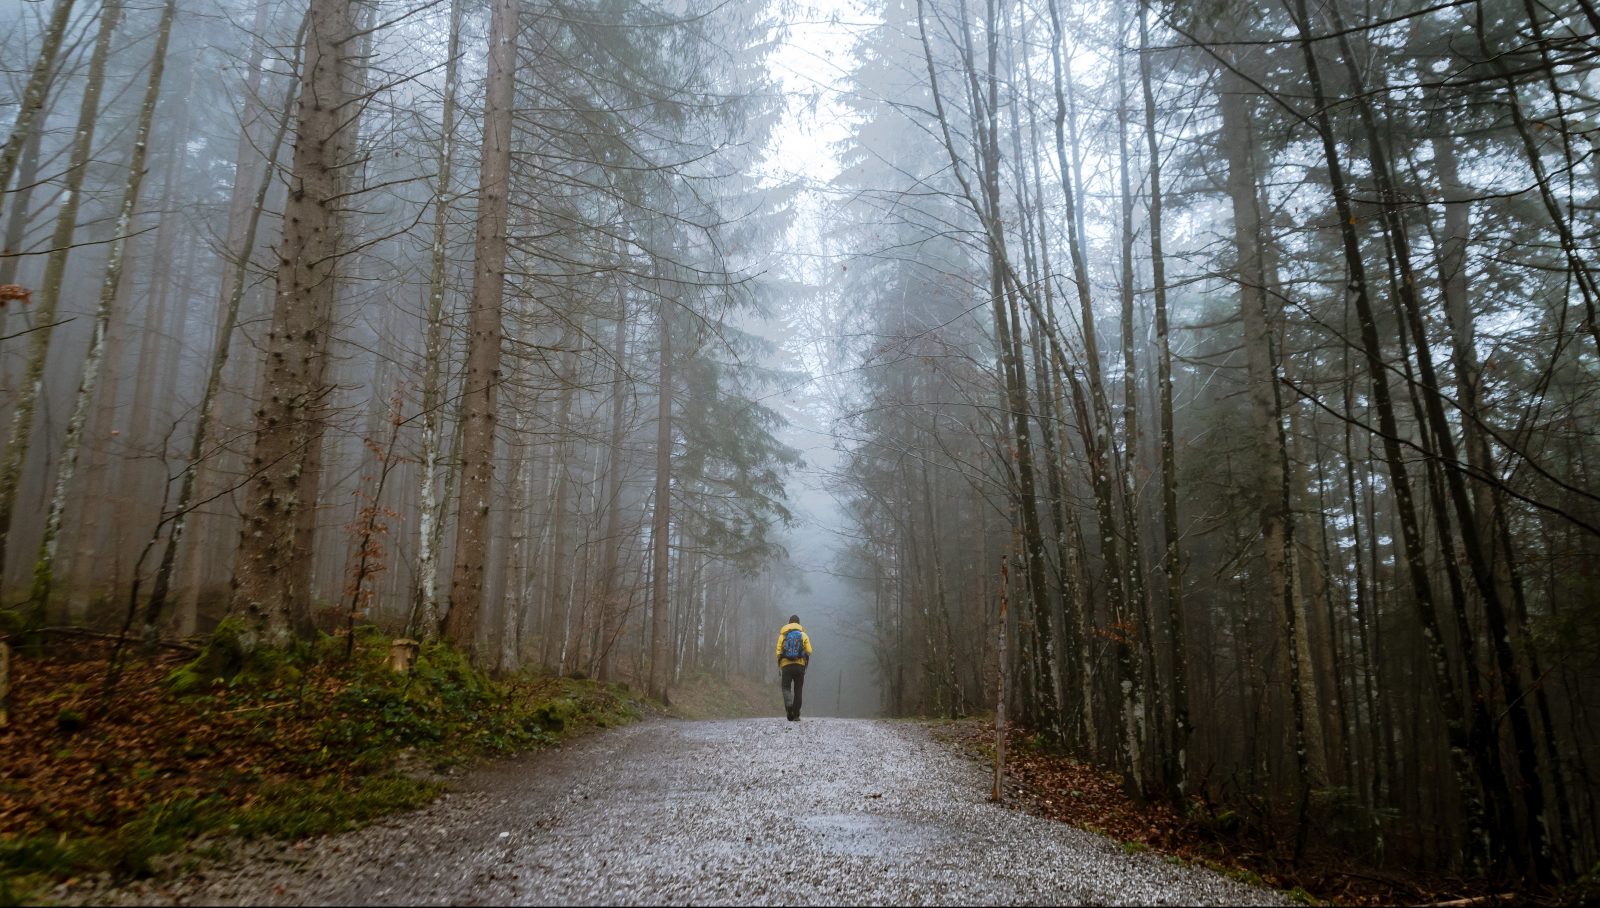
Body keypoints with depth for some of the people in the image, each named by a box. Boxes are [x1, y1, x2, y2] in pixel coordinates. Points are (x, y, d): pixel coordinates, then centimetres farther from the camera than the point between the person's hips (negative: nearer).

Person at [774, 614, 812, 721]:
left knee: (786, 687, 7)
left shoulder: (783, 635, 6)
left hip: (786, 665, 0)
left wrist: (780, 665, 14)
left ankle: (788, 704, -24)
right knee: (798, 690, 9)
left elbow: (778, 652, -1)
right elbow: (809, 651, -3)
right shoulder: (804, 635, 6)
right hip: (800, 665, 0)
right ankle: (796, 715, 6)